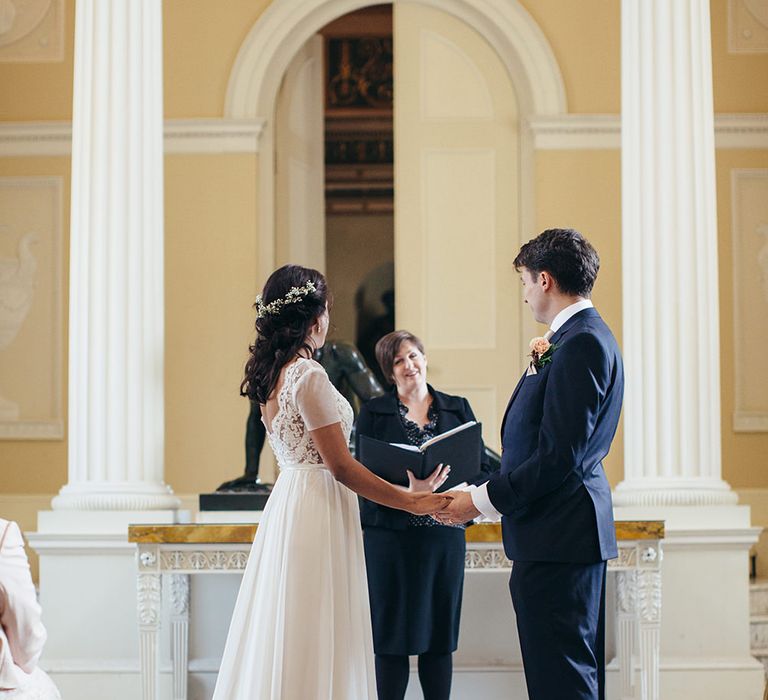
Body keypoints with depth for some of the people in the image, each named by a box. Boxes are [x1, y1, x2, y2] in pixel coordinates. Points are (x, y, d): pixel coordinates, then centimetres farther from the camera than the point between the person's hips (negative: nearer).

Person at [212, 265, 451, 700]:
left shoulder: (272, 374, 10)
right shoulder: (309, 375, -16)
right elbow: (340, 467, -17)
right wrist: (410, 502, -10)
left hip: (289, 499, 9)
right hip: (318, 511, -9)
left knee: (282, 638, 13)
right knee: (316, 645, -4)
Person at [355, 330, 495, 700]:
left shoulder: (458, 408, 11)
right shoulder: (373, 412, 5)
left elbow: (482, 468, 7)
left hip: (444, 535, 2)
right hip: (390, 537, -2)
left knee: (440, 636, 6)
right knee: (392, 636, 0)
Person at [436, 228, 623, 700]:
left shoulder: (581, 344, -17)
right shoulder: (584, 338, 16)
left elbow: (559, 454, -22)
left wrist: (482, 501, -17)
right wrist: (541, 368, 12)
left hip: (557, 536, -11)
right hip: (570, 535, 11)